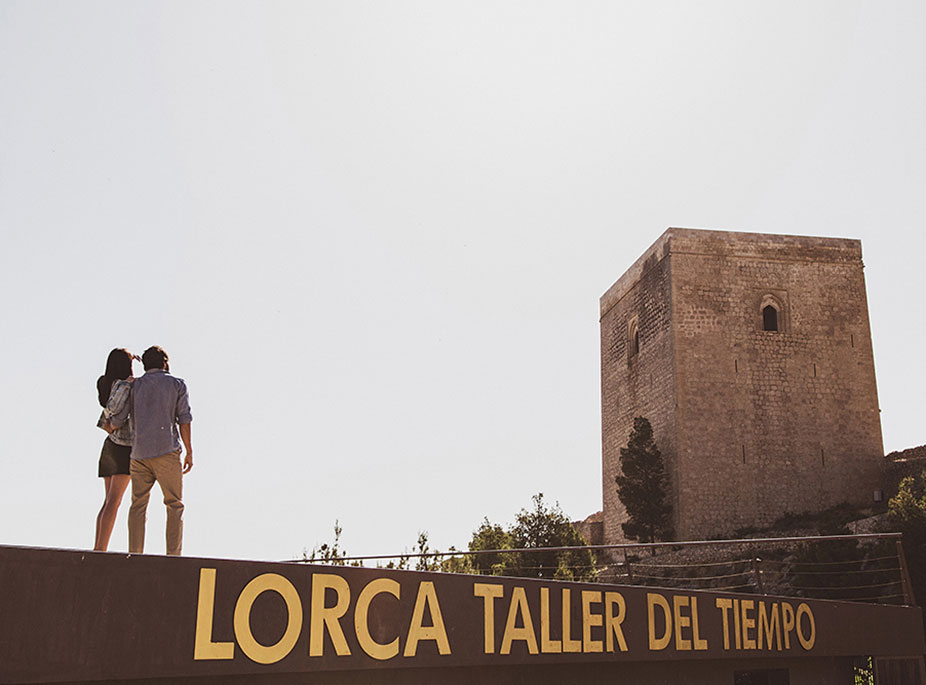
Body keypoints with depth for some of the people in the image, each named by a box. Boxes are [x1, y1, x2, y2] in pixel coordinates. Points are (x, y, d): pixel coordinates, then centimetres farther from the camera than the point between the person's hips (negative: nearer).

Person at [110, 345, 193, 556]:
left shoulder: (134, 385, 13)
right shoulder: (177, 384, 7)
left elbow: (118, 420, 7)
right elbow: (184, 420, -1)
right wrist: (189, 452, 3)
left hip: (139, 453, 3)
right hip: (167, 451, -3)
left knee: (138, 505, 8)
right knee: (174, 505, 2)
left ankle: (135, 555, 3)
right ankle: (173, 555, -5)